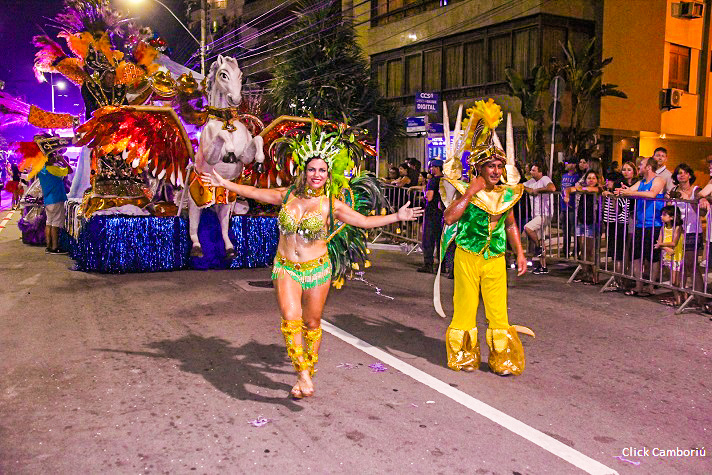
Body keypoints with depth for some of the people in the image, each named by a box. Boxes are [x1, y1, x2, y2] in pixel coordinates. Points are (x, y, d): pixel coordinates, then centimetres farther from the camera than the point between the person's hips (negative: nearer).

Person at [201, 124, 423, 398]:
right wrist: (224, 183, 17)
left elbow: (365, 221, 1)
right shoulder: (287, 196, 1)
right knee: (291, 319, -17)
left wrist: (397, 217, -5)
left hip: (317, 270, -1)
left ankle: (308, 372, 29)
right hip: (285, 269, 1)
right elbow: (255, 192, 13)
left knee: (312, 323, 8)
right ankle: (303, 375, -11)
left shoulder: (331, 204, -4)